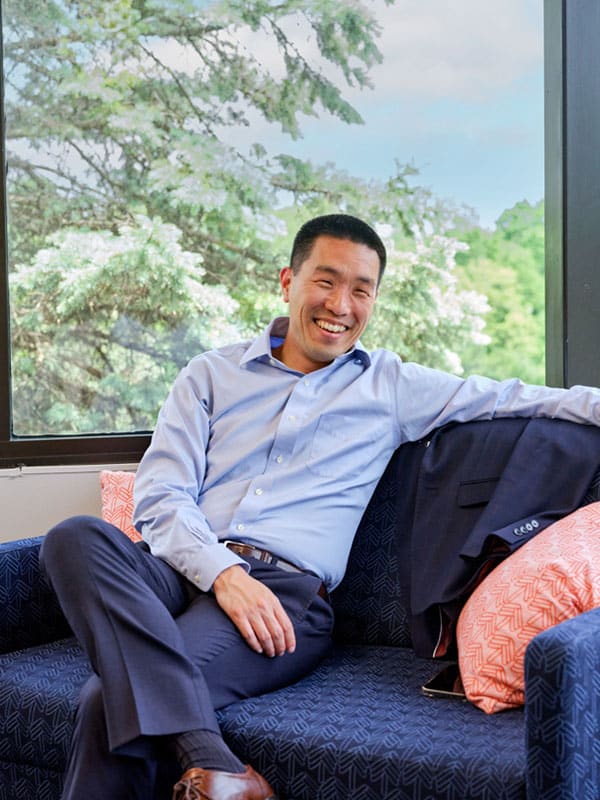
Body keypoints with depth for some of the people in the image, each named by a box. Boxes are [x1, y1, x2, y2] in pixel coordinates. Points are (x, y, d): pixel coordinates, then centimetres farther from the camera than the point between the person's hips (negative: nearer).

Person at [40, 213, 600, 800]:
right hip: (184, 572, 3)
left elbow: (512, 397, 17)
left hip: (285, 588, -3)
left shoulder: (393, 387, 18)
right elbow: (159, 497, 6)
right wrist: (224, 571, -12)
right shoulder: (212, 374, 17)